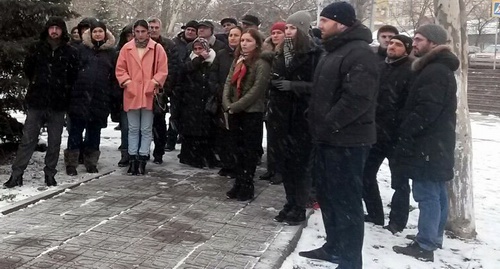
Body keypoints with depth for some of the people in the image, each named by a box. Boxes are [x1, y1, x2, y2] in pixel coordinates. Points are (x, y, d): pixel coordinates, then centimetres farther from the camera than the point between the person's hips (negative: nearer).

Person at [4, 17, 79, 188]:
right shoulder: (36, 48, 5)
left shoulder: (70, 52, 1)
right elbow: (27, 69, 16)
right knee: (28, 139, 1)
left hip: (58, 104, 0)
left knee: (54, 142, 7)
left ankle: (50, 174, 18)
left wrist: (63, 89, 5)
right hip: (36, 102, 0)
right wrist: (38, 84, 15)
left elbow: (74, 75, 6)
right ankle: (16, 174, 5)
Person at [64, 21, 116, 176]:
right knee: (76, 130, -1)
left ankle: (91, 162, 19)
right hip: (80, 96, -1)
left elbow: (114, 76, 9)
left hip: (100, 98, 1)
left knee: (94, 131, 8)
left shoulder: (110, 52, 10)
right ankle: (71, 163, 5)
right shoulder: (82, 49, 7)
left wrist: (112, 97, 3)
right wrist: (70, 92, -2)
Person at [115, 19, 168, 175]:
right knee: (133, 129, 9)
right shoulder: (126, 48, 5)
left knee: (146, 130, 4)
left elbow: (162, 70, -1)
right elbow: (120, 69, 6)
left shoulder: (157, 48, 0)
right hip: (131, 94, 2)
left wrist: (153, 83, -11)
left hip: (149, 94, -1)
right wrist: (127, 82, -6)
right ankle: (133, 158, 14)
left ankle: (142, 159, 10)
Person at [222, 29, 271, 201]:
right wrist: (227, 105, -6)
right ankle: (239, 183, 20)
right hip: (234, 112, 7)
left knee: (250, 150, 2)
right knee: (238, 149, 12)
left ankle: (247, 186, 10)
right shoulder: (237, 60, 13)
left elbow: (256, 90, -17)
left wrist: (235, 106, -15)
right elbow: (228, 83, 9)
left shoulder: (261, 64, -10)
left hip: (252, 113, -6)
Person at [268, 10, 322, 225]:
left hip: (302, 118, -6)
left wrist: (292, 85, -20)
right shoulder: (281, 54, 15)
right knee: (284, 163, 9)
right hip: (281, 117, 6)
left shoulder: (315, 55, -7)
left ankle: (299, 208, 8)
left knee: (300, 164, -1)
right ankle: (290, 203, 21)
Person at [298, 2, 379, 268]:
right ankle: (334, 247, 33)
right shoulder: (333, 51, 18)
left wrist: (327, 125, -20)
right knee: (327, 195, 18)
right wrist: (316, 120, 13)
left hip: (346, 141, -10)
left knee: (346, 201, -3)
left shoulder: (359, 53, -15)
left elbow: (357, 98, -25)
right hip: (327, 138, 10)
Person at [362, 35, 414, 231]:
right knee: (366, 174, 13)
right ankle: (374, 214, 27)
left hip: (397, 135, -7)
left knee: (399, 181, 5)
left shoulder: (411, 72, -8)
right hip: (376, 133, 7)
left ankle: (396, 222, 15)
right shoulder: (380, 68, 13)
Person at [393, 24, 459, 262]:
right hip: (437, 144, 11)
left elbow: (425, 110, -24)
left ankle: (425, 246, -5)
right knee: (436, 193, 15)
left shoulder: (435, 72, -17)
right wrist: (407, 133, 19)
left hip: (428, 145, -11)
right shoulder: (438, 69, 19)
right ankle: (434, 238, 24)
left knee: (427, 194, -8)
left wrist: (404, 133, -15)